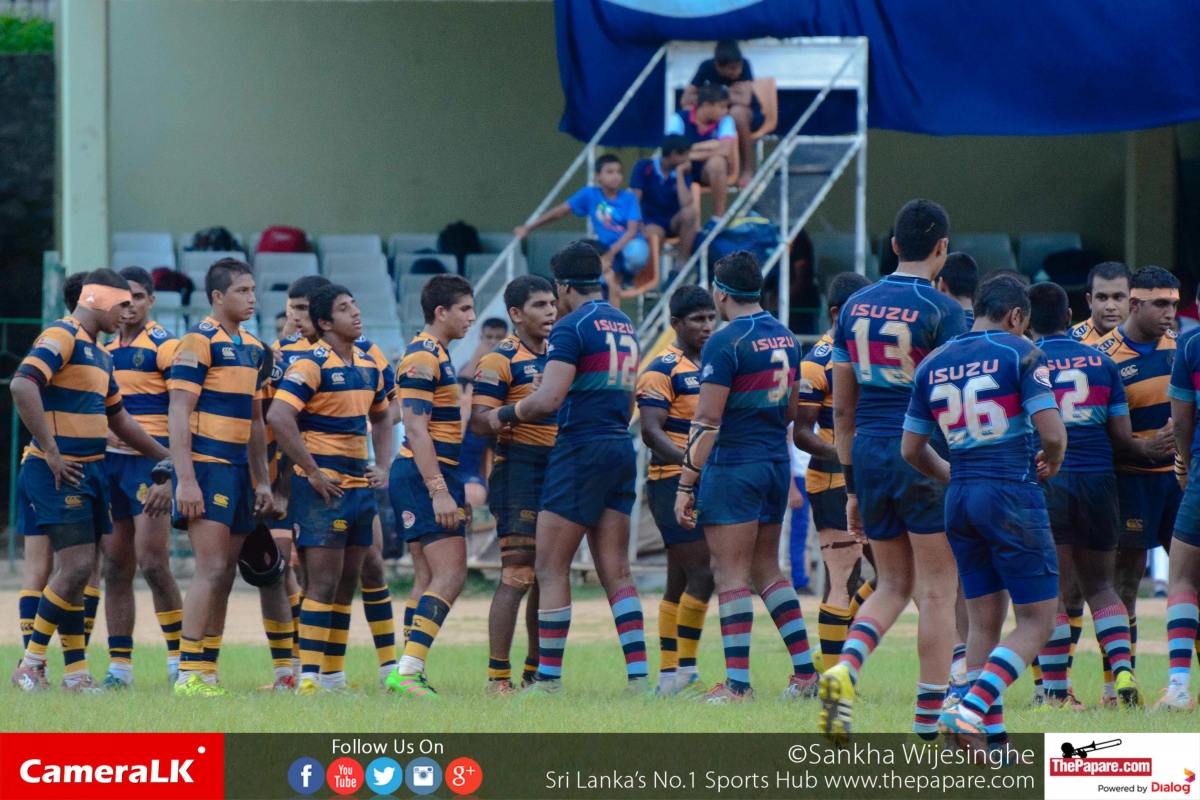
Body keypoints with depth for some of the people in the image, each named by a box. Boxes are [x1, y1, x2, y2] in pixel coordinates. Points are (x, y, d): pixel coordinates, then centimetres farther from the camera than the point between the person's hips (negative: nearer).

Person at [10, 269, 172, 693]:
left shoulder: (100, 354, 19)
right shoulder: (62, 337, -11)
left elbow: (119, 420, 29)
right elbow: (22, 385, -26)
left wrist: (168, 457, 28)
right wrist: (50, 451, -26)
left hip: (90, 471, 9)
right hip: (58, 473, -9)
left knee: (79, 571, 7)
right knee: (76, 566, -13)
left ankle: (75, 672, 9)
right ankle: (30, 665, -5)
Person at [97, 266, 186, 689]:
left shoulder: (163, 345, -5)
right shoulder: (104, 348, 15)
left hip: (150, 460, -7)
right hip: (109, 461, 7)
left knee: (152, 562, -13)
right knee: (116, 568, 6)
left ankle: (179, 654, -2)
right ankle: (119, 666, 8)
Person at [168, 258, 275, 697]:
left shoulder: (252, 348, 16)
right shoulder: (199, 341, -9)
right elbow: (178, 414, -14)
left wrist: (262, 481, 18)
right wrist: (185, 480, -20)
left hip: (237, 470, 8)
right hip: (206, 467, -8)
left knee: (225, 574, 7)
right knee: (211, 570, -13)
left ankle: (208, 673, 11)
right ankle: (189, 675, -11)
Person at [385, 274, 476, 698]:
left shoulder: (436, 356, 19)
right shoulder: (422, 357, -13)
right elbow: (416, 429, -20)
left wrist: (458, 489, 26)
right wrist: (439, 491, -25)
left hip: (433, 477, 11)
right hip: (424, 477, -11)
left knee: (431, 578, 11)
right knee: (450, 576, -15)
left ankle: (408, 672, 11)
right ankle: (408, 670, -21)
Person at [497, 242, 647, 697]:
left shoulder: (572, 326, -10)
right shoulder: (625, 326, 16)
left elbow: (549, 399, -19)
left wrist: (507, 414, -2)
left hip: (581, 450, -8)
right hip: (621, 450, 8)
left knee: (551, 569, -1)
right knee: (616, 571, 6)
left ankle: (548, 678, -2)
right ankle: (638, 676, -2)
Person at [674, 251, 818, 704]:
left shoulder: (726, 342, -15)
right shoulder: (785, 338, 9)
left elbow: (707, 421, -17)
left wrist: (686, 485, -15)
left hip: (733, 466, -8)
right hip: (777, 463, 8)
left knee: (731, 573, -3)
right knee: (766, 569, 16)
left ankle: (737, 684, -5)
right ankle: (805, 671, 11)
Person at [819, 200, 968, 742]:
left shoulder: (855, 307, 9)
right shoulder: (942, 311, -9)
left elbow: (842, 408, 11)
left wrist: (852, 485, 17)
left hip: (868, 454, 6)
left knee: (893, 584, 16)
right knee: (937, 593, 2)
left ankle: (844, 668, -10)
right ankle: (929, 727, 3)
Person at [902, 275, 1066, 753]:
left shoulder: (933, 364, 11)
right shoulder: (1021, 354, -6)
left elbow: (911, 449, 13)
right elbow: (1051, 432, -13)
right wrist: (1052, 463, 9)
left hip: (960, 499, 6)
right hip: (1013, 497, -6)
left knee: (983, 623, 11)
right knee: (1037, 621, -1)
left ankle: (991, 737, 7)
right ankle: (971, 710, -18)